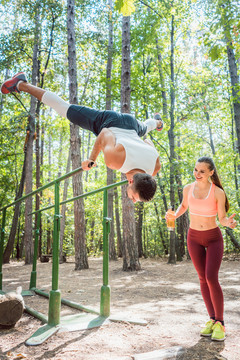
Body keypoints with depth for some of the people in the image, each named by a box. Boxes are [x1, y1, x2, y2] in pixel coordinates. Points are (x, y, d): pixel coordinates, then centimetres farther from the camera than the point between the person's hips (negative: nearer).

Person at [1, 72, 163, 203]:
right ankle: (22, 84, 30)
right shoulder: (114, 158, -44)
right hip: (107, 122, -3)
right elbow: (105, 134, -24)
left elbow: (148, 143, -9)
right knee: (63, 108, 13)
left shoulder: (155, 167, -31)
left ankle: (156, 122, 78)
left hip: (131, 125, 3)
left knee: (144, 128, 40)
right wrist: (92, 158, -15)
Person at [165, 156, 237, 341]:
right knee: (203, 278, 6)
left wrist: (230, 222, -33)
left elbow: (222, 219, -10)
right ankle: (212, 319, 17)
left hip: (213, 238, -3)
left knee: (212, 278, -14)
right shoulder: (188, 188, -5)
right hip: (194, 237, 4)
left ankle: (220, 323, 2)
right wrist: (174, 216, -5)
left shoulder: (218, 192, -15)